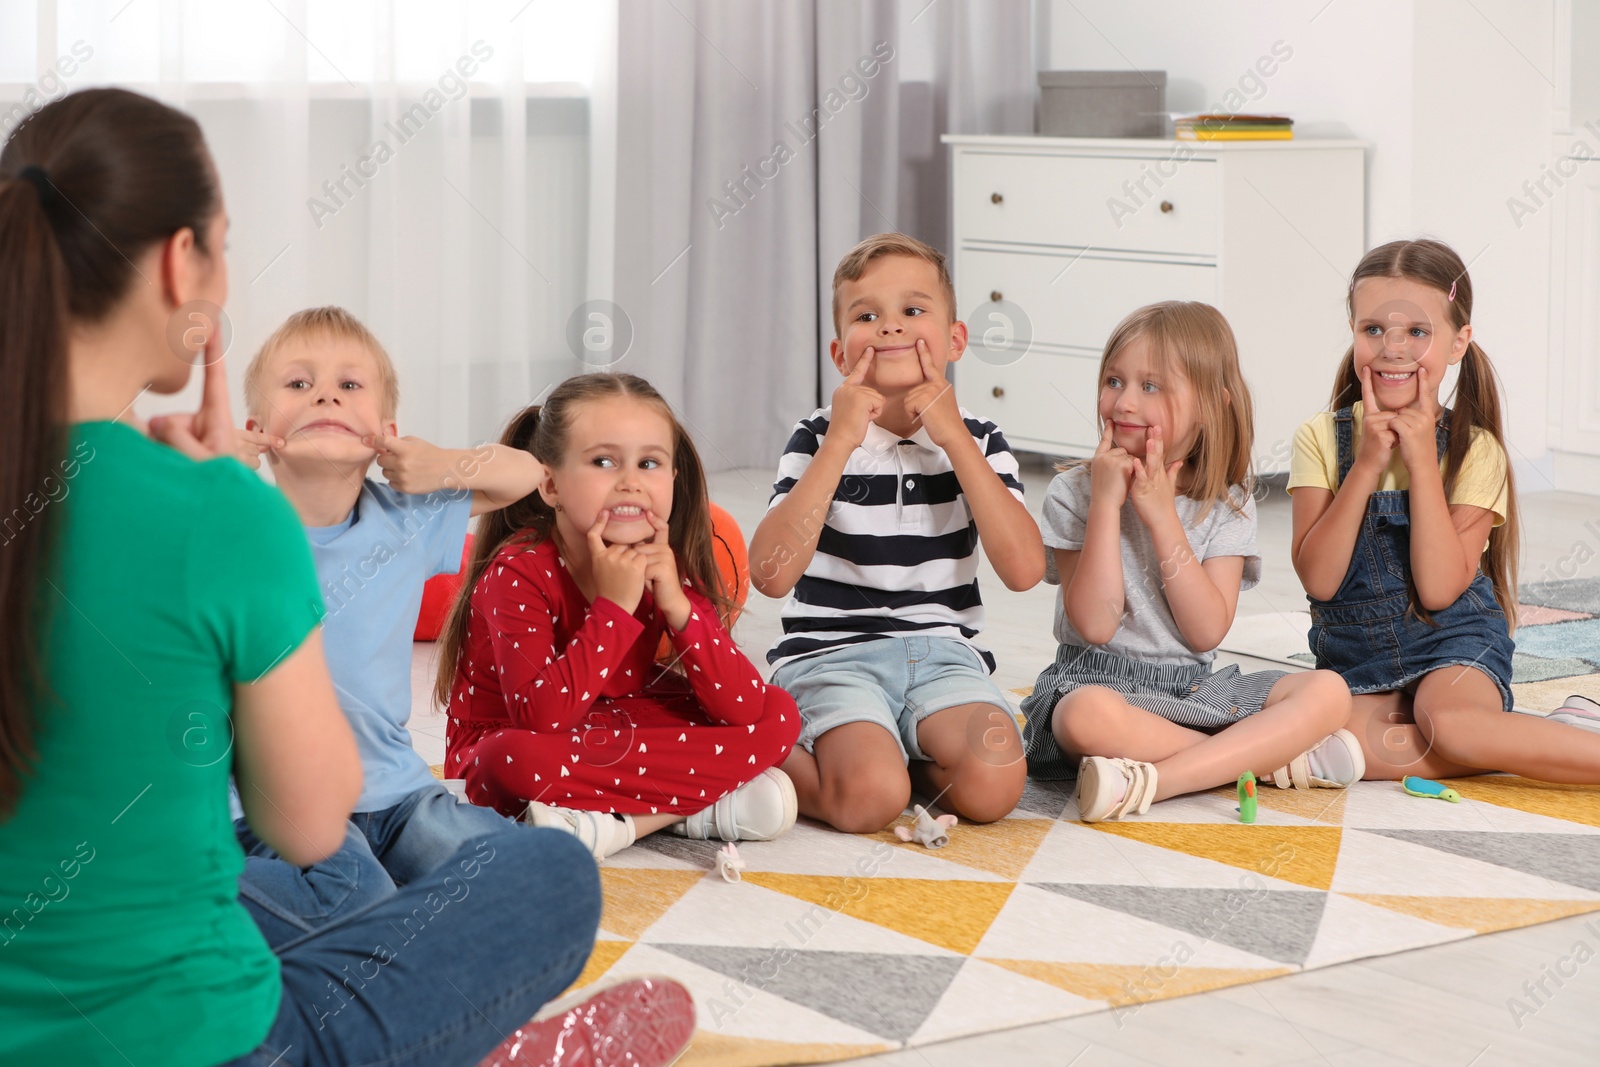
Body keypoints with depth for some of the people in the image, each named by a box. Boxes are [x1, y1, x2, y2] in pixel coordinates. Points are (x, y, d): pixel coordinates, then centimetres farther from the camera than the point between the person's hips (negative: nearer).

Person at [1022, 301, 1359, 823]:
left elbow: (1207, 631, -8)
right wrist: (1106, 502, -15)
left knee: (1328, 691, -18)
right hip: (1102, 679, -3)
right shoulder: (1075, 493, -2)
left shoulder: (1227, 505, 4)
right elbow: (1095, 623, -14)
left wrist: (1162, 517, -13)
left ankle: (1153, 779, -30)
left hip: (1195, 688, 3)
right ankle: (1270, 757, -23)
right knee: (1089, 715, -40)